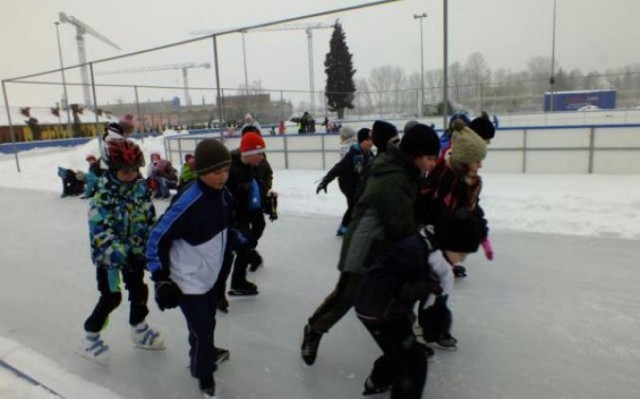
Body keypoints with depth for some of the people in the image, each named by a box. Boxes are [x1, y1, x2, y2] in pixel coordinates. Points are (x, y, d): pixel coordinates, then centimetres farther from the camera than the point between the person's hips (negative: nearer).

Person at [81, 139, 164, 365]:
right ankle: (90, 337, 22)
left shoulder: (141, 189, -6)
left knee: (139, 291, 16)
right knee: (111, 297, 0)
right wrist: (122, 255, -37)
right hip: (108, 255, -6)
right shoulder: (103, 197, -24)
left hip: (134, 252, 6)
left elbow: (150, 219, 2)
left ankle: (140, 331, 36)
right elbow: (101, 234, -29)